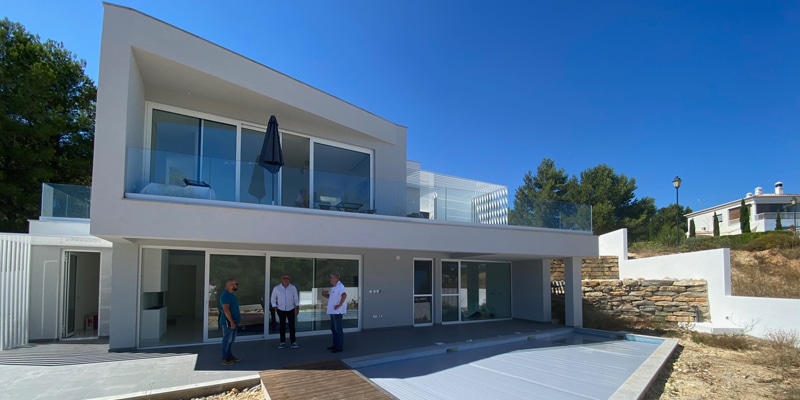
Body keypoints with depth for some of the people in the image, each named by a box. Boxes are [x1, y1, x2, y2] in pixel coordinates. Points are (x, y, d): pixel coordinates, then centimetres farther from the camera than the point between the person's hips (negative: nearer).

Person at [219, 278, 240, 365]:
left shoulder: (231, 295, 13)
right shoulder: (225, 295, -19)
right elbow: (226, 309, -25)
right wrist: (231, 322, -25)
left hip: (233, 321, 10)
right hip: (228, 322, -10)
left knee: (232, 339, 16)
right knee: (227, 340, -3)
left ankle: (230, 356, 26)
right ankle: (225, 359, 5)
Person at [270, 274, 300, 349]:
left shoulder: (293, 288, -3)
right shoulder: (276, 288, -5)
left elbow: (296, 298, 3)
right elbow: (273, 299, 3)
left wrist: (297, 308, 1)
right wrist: (275, 307, -3)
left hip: (291, 310, 0)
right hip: (281, 310, 0)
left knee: (292, 326, 0)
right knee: (282, 326, 8)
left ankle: (293, 342, 6)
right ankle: (282, 342, 17)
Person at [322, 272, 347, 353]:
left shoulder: (340, 286, -17)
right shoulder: (334, 287, 16)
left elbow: (344, 295, -34)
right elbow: (330, 296, 27)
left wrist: (339, 305, -28)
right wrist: (325, 294, 7)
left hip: (337, 312, -10)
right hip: (333, 311, 10)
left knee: (338, 329, -4)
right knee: (333, 328, 17)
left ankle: (340, 347, 3)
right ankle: (335, 345, 28)